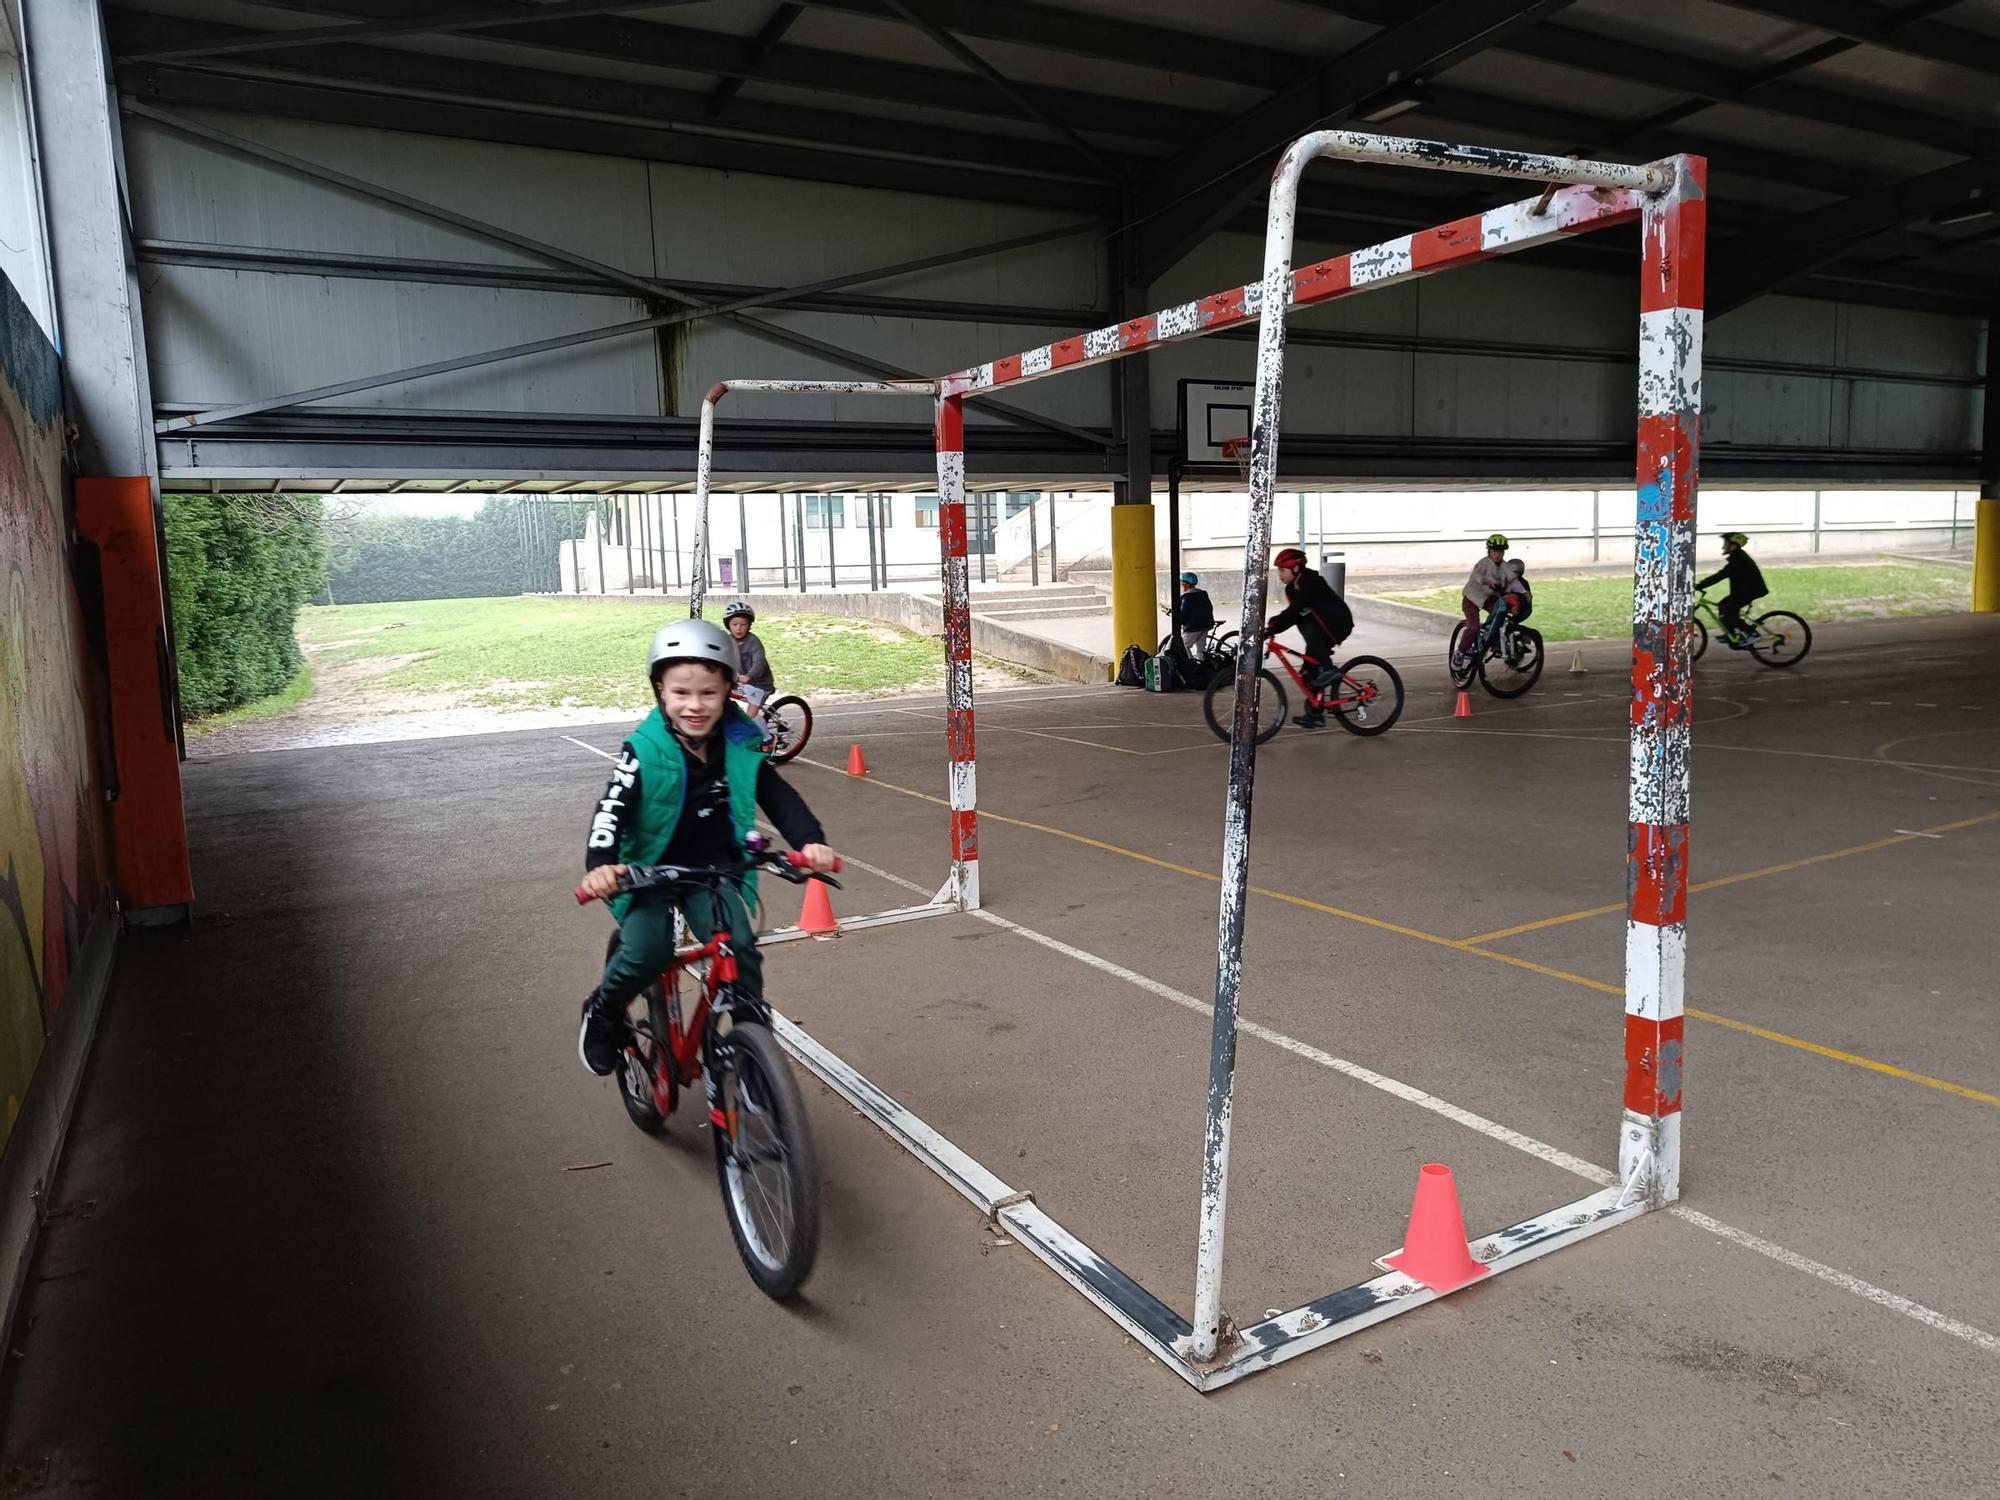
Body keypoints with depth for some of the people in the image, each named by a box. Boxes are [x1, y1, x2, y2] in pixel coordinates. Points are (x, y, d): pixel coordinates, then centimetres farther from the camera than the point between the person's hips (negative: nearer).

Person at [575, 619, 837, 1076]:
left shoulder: (742, 746, -6)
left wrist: (810, 840, -27)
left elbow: (778, 797, -9)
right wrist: (600, 864, -42)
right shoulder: (643, 750, -15)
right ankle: (603, 1010, 11)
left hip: (714, 867, 2)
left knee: (740, 944, -21)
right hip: (651, 867, -2)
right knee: (647, 952, -22)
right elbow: (613, 811, -24)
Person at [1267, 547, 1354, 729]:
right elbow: (1292, 613, 1)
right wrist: (1272, 624, -14)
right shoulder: (1291, 589, 5)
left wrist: (1272, 626, -37)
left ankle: (1328, 670, -26)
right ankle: (1315, 715, 9)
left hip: (1338, 624, -9)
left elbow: (1295, 611, -31)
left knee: (1309, 629, -35)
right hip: (1321, 630, 9)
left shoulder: (1311, 581, -21)